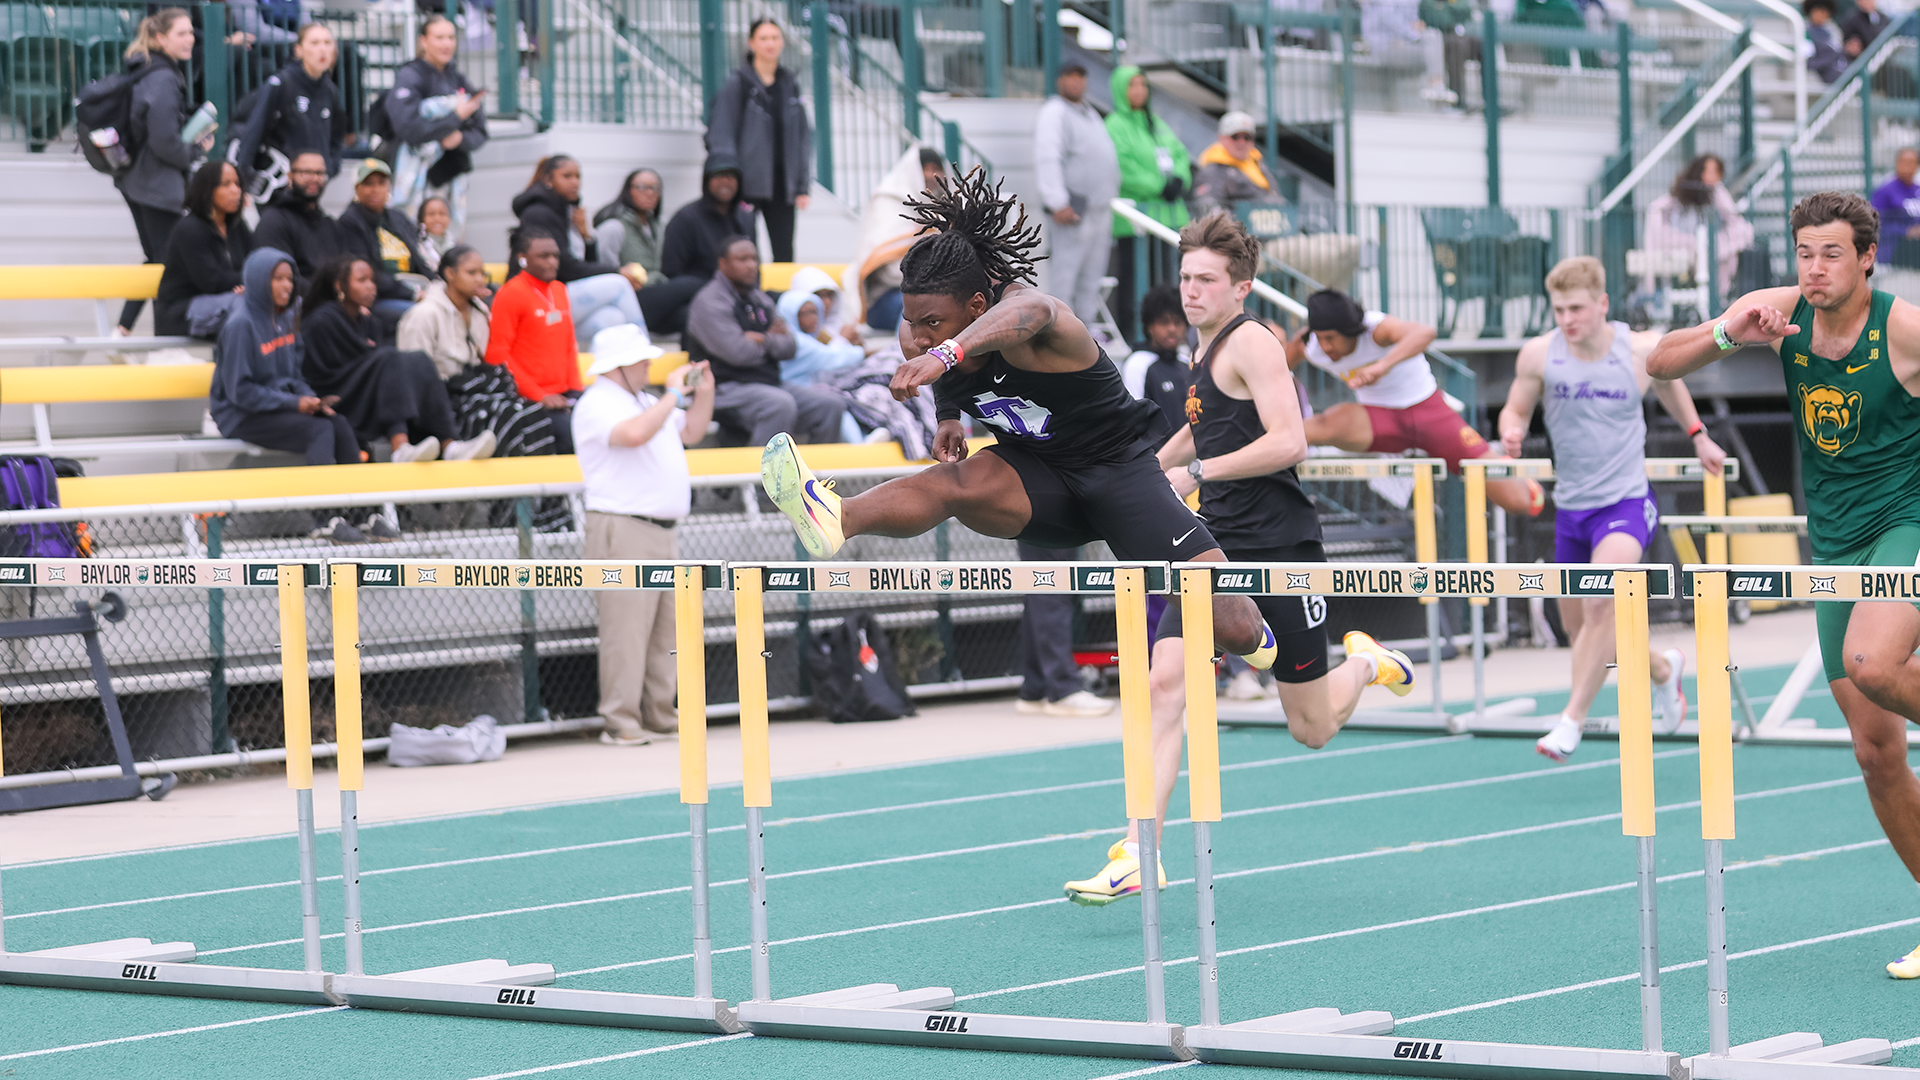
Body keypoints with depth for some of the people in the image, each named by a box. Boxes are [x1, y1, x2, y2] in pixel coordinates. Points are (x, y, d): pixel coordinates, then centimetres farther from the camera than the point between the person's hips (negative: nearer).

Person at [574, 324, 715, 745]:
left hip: (662, 530, 10)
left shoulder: (645, 401, 21)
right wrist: (673, 395, -17)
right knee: (626, 628, -11)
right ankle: (621, 722, -11)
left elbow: (691, 432, 29)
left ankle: (659, 715, 14)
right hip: (623, 529, -9)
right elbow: (634, 433, -27)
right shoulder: (597, 404, -9)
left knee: (665, 628, 9)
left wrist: (703, 393, 14)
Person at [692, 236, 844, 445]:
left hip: (770, 385, 8)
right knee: (780, 404, -36)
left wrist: (763, 340, -10)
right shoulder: (710, 303, -6)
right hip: (727, 389, -8)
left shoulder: (760, 299, 18)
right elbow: (738, 353, -17)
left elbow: (788, 347, 10)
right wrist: (772, 337, 2)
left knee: (831, 404, -10)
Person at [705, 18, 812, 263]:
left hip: (782, 183, 5)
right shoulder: (737, 84, -3)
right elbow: (721, 137, -6)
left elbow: (803, 136, 14)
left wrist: (803, 186, 7)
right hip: (750, 184, -5)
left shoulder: (790, 85, 12)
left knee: (784, 255, 3)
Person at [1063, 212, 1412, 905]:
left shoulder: (1251, 341, -11)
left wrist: (1197, 472, -20)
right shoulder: (1205, 352, 14)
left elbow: (1288, 442, -22)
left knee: (1312, 730, 4)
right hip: (1217, 550, 7)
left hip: (1279, 549, -7)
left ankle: (1365, 663, 38)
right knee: (1165, 685, -14)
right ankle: (1138, 855, -17)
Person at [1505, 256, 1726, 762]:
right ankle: (1662, 668, 42)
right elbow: (1516, 408, 6)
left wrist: (1698, 435, 23)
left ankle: (1571, 721, -22)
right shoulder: (1538, 355, -8)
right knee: (1580, 630, 14)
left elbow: (1670, 383, 14)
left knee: (1601, 603, -28)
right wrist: (1512, 431, -17)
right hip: (1571, 507, 4)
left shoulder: (1641, 351, -8)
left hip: (1626, 501, -4)